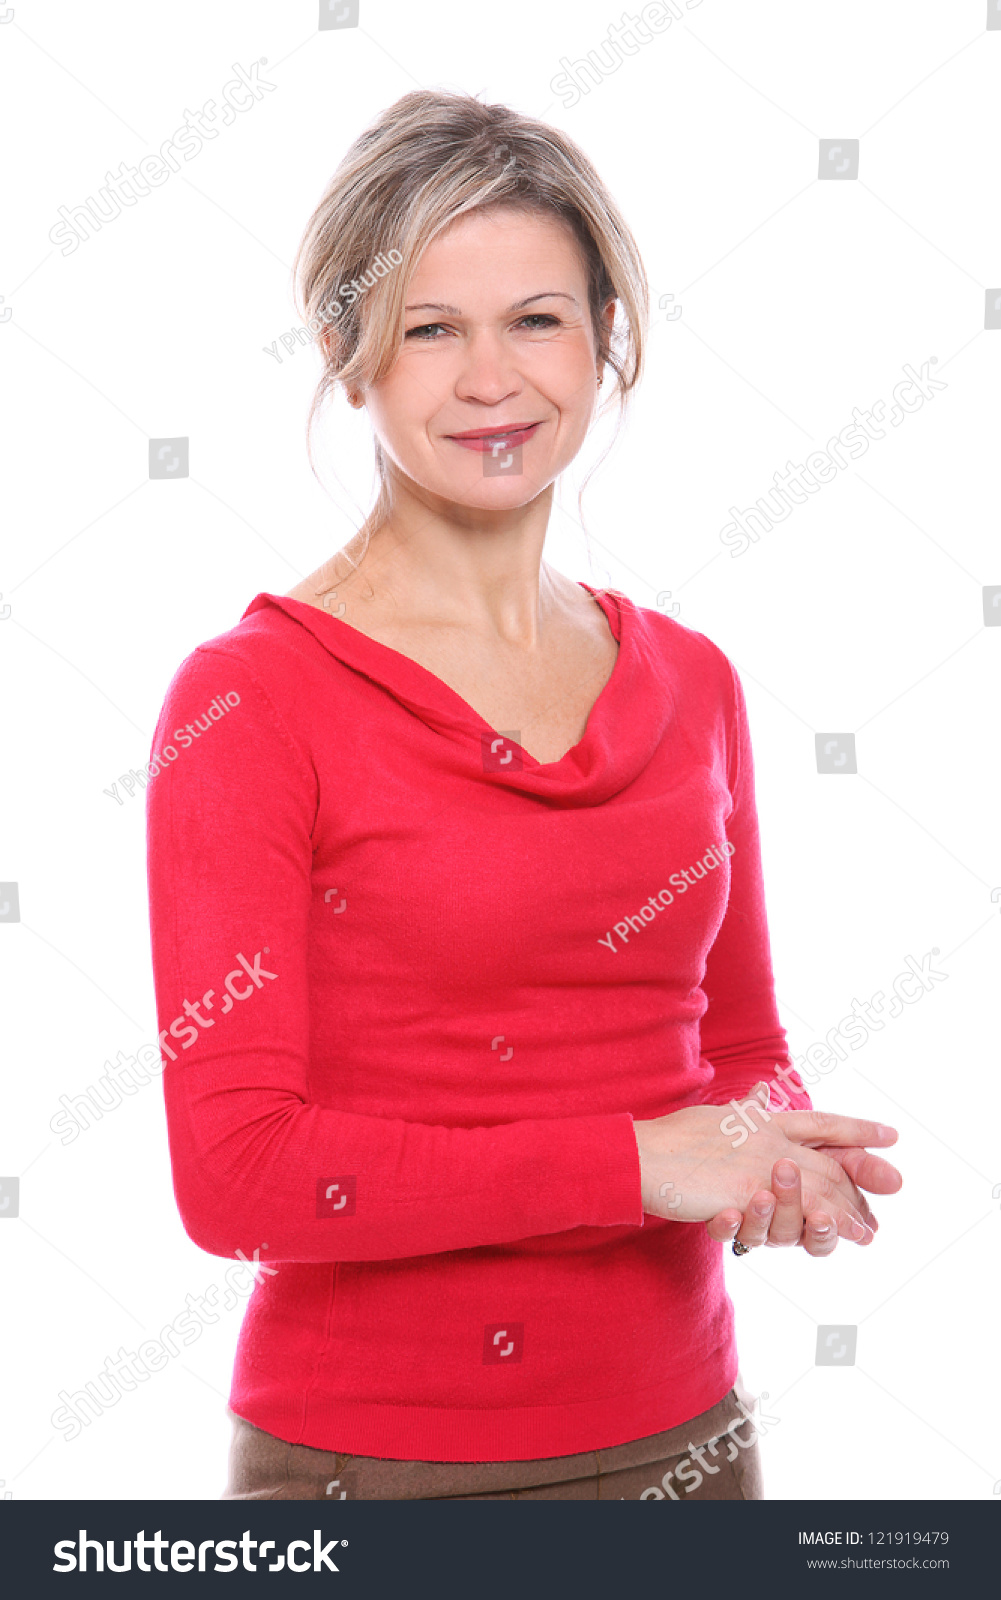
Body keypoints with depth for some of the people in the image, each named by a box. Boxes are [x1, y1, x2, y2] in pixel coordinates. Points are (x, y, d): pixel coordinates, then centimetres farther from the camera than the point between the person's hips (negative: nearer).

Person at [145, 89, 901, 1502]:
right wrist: (637, 1163, -20)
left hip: (681, 1431, 5)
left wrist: (782, 1153, -10)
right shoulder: (251, 699, -13)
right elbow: (236, 1173, -17)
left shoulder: (690, 684, 2)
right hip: (374, 1451, -4)